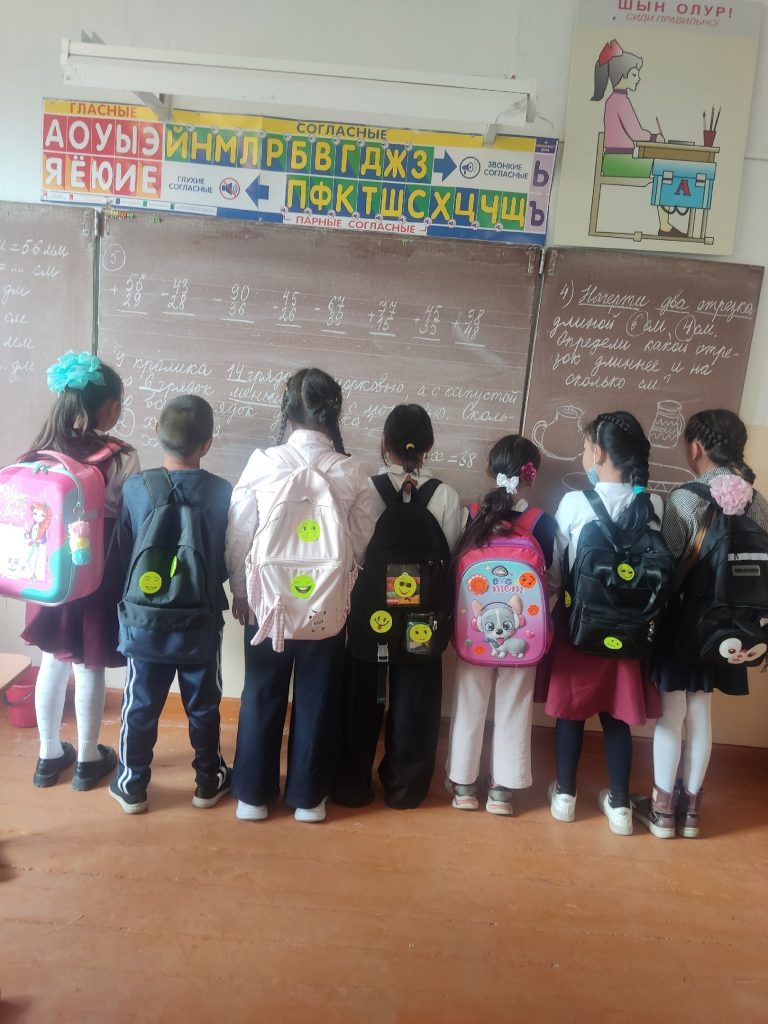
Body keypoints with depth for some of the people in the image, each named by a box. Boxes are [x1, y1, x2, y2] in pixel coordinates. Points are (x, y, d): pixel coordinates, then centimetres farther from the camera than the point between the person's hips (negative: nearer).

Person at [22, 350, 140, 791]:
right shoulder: (121, 458, -17)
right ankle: (88, 759, 28)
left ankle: (50, 755, 34)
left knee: (53, 663, 19)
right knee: (89, 668, 11)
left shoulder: (41, 451, -3)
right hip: (98, 578, -4)